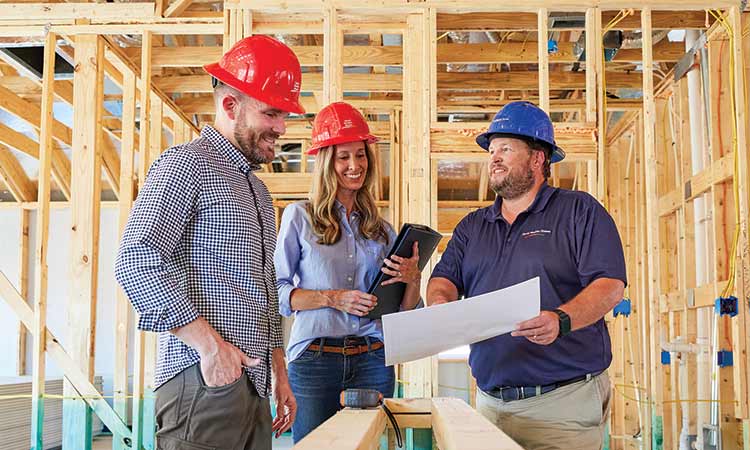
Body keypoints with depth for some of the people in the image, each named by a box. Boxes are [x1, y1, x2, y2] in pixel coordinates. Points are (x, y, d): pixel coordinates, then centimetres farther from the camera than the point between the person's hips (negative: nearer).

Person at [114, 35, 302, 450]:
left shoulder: (257, 190, 22)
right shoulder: (187, 164, -5)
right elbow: (136, 263, -18)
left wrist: (280, 375, 22)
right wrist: (210, 344, -19)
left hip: (252, 387, 8)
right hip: (203, 383, -8)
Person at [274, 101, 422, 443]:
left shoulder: (379, 227, 13)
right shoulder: (299, 216, 2)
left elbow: (401, 310, 14)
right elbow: (276, 291, -3)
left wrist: (412, 279, -5)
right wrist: (332, 298, -13)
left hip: (372, 361, 3)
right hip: (315, 360, -3)